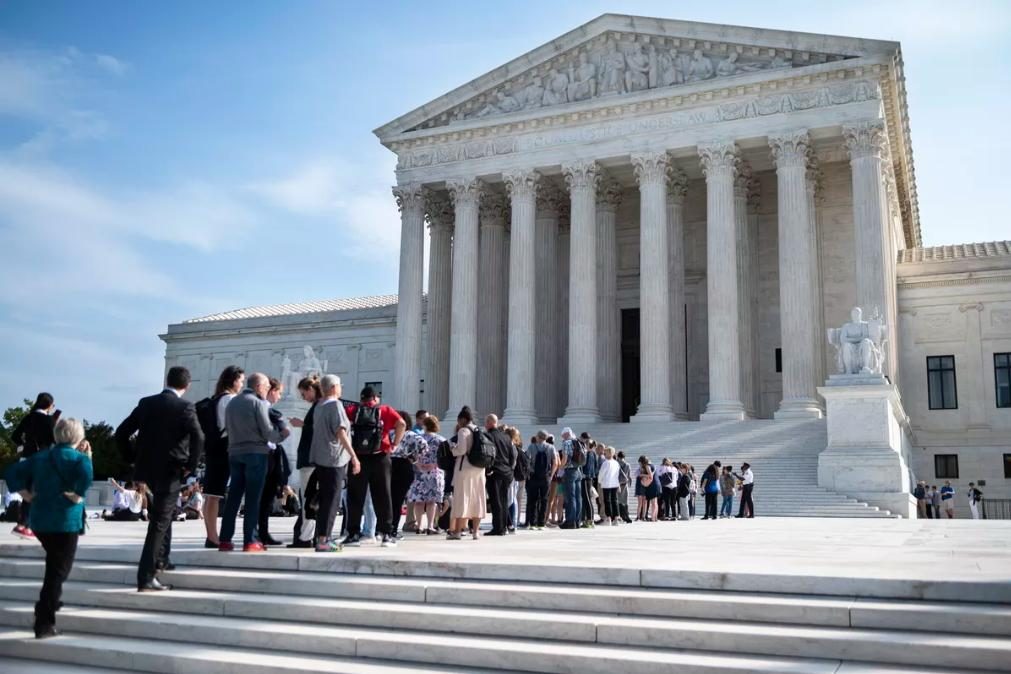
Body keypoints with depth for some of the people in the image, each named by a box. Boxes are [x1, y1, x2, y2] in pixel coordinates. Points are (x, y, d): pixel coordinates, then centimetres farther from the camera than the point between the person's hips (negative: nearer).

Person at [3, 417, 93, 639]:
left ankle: (48, 605, 35)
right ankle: (44, 624, -1)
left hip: (40, 520, 7)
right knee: (58, 572, 1)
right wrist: (78, 495, -19)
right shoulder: (76, 457, -9)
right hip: (65, 522, -7)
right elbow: (86, 473, -32)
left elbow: (12, 472, 11)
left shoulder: (41, 455, 11)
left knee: (54, 567, 28)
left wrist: (26, 494, 10)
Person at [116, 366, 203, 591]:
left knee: (162, 514, 30)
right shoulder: (185, 407, -11)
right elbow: (198, 437, -26)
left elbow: (121, 433, 6)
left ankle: (161, 558, 36)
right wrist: (191, 466, -14)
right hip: (171, 472, -6)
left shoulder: (146, 403, 5)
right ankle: (145, 578, -4)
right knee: (159, 524, -1)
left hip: (147, 469, 6)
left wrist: (132, 459, 14)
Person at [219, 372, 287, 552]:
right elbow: (267, 431, -11)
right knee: (253, 499, -3)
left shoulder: (232, 402, 13)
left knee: (233, 497, 8)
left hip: (235, 452, 6)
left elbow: (228, 428, 14)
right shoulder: (259, 403, -8)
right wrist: (282, 434, 5)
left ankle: (225, 540, 8)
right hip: (256, 453, -6)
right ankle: (250, 541, -4)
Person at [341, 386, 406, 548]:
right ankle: (387, 534, 7)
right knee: (382, 497, 6)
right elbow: (401, 424, -10)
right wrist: (394, 444, -3)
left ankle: (354, 534, 7)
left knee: (355, 498, 7)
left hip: (357, 458, 0)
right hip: (380, 457, 0)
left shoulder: (351, 410, 7)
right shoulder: (385, 410, 6)